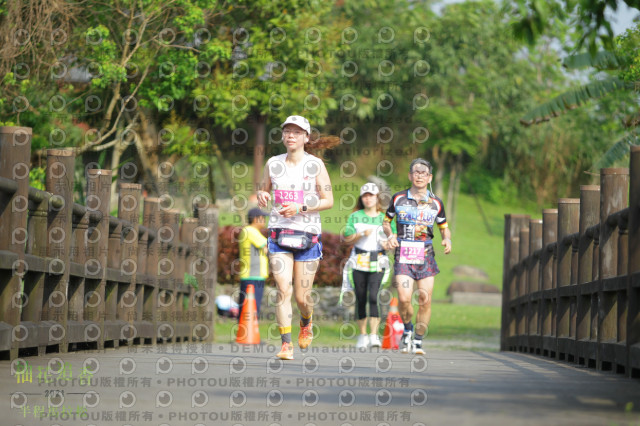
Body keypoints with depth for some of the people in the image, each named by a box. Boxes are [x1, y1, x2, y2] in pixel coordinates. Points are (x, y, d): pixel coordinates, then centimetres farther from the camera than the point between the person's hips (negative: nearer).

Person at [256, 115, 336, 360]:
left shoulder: (315, 165, -2)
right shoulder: (273, 164, 7)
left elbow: (328, 201, -3)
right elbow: (264, 190, 21)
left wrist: (301, 208, -16)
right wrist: (261, 196, -3)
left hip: (307, 235, -2)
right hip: (278, 232, 2)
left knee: (302, 297, 3)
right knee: (283, 291, -13)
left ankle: (306, 323, 37)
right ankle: (286, 344, -10)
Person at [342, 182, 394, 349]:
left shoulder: (385, 218, 9)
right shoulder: (355, 217, 9)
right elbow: (347, 239, 3)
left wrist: (388, 245, -11)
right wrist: (362, 234, -14)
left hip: (377, 263, -1)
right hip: (358, 262, 1)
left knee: (373, 296, -16)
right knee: (360, 299, 4)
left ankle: (374, 335, -20)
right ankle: (362, 335, 15)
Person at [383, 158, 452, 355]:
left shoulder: (436, 203, 7)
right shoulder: (398, 198, 4)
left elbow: (444, 227, 16)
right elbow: (386, 222, 15)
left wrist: (447, 239, -5)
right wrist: (390, 235, -5)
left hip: (426, 256, 1)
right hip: (403, 255, -1)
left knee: (425, 300, -5)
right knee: (404, 298, -15)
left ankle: (418, 340, 12)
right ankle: (407, 329, 14)